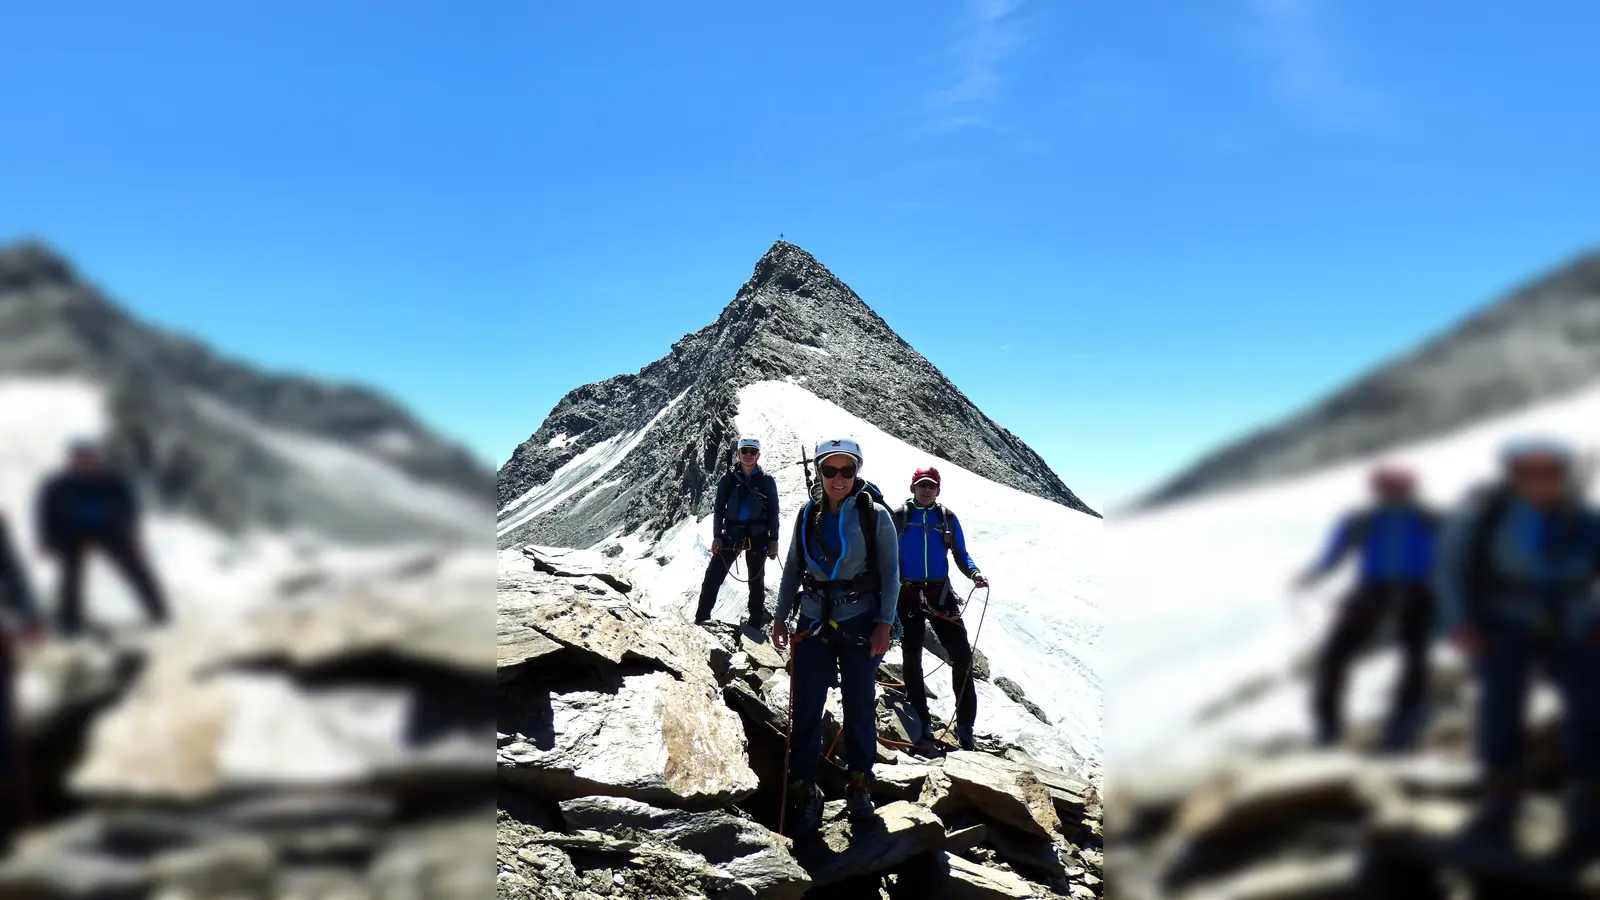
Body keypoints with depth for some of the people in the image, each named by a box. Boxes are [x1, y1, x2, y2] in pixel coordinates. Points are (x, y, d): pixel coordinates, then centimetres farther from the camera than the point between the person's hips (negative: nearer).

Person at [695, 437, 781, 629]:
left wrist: (773, 540, -2)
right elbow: (719, 509, 5)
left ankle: (755, 623, 19)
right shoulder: (728, 478, 4)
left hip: (757, 536, 0)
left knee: (756, 581, 9)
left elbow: (773, 512, 4)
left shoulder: (766, 481, 2)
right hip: (732, 534, 0)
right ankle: (701, 619, -1)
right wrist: (717, 536, -2)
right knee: (713, 576, -7)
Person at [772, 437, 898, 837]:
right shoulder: (809, 514, 5)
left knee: (859, 706, 7)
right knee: (805, 708, 2)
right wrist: (780, 616, 7)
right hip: (814, 621, 3)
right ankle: (804, 791, 13)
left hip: (859, 622, -3)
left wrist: (884, 624, -10)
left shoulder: (875, 515, -5)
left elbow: (890, 571, -4)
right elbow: (793, 568, 11)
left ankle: (859, 782, 25)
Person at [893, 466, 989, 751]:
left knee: (962, 656, -8)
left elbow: (961, 555, 7)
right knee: (912, 658, 6)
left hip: (940, 594, 1)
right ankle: (922, 725, 18)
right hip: (907, 596, 0)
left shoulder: (948, 519, 5)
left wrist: (974, 573, -13)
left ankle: (965, 726, 0)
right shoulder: (898, 517, 2)